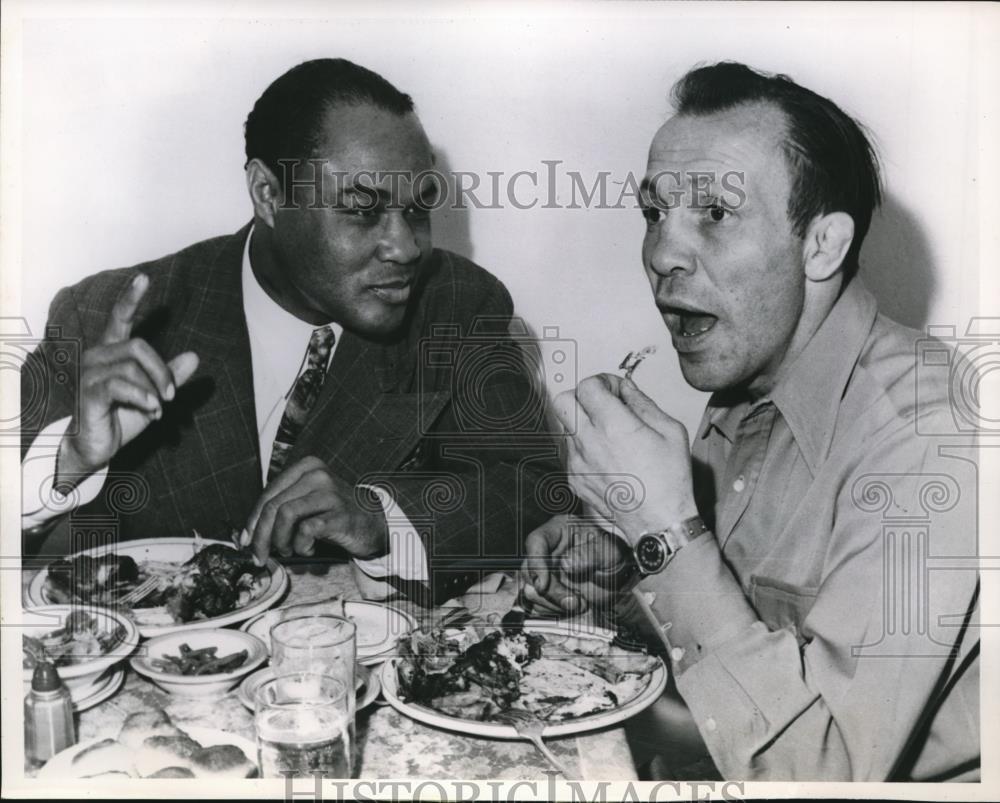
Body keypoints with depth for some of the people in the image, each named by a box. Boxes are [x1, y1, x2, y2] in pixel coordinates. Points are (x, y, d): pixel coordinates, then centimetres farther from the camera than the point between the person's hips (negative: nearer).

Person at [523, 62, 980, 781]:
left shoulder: (926, 443, -25)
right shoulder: (744, 395, 1)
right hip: (713, 761, 7)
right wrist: (616, 579, -7)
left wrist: (666, 532, -28)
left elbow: (820, 770, -27)